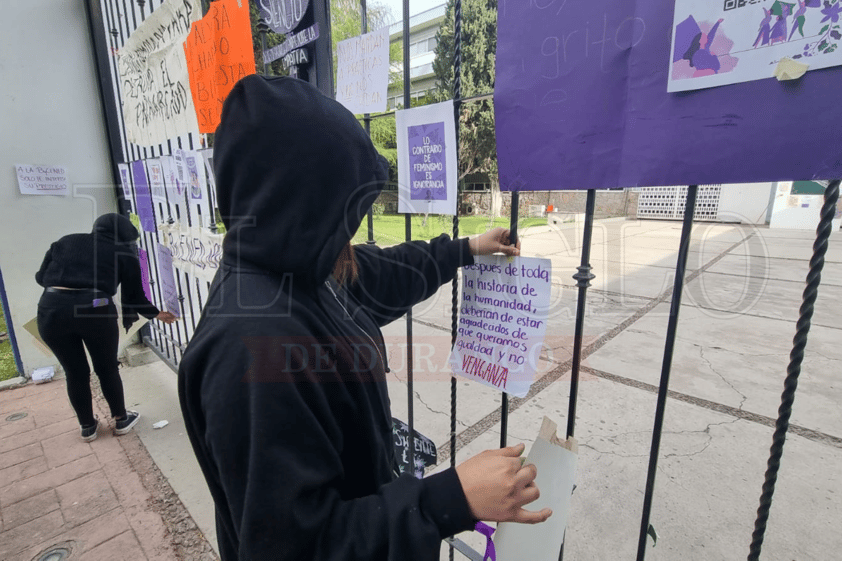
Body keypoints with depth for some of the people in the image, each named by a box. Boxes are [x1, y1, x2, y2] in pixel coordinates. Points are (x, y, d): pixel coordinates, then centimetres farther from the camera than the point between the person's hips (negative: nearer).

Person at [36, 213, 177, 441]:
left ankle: (87, 426, 36)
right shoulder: (124, 254, 11)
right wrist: (157, 314, 27)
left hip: (51, 309, 3)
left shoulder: (65, 241, 20)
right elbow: (134, 297, 12)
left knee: (75, 372, 19)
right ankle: (121, 420, 34)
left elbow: (40, 276, 17)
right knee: (107, 369, 17)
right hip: (94, 309, -3)